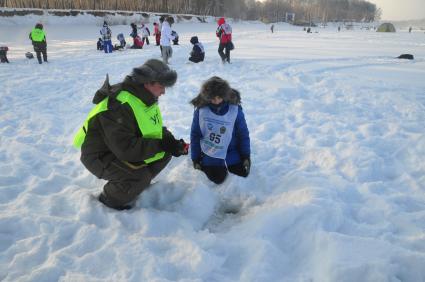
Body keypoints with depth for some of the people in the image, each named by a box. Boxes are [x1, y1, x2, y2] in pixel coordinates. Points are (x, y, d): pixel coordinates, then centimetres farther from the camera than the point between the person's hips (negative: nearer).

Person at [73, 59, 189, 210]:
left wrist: (171, 141, -15)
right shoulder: (119, 106, -32)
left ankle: (138, 183, 14)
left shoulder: (145, 99, -4)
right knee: (141, 177, -29)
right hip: (100, 156, -8)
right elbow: (125, 148, -36)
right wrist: (160, 145, -31)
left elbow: (156, 129, 5)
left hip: (125, 148, 8)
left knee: (165, 154, -3)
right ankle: (109, 199, -1)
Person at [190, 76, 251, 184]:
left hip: (231, 152, 2)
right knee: (218, 178, -11)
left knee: (243, 173, 1)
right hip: (210, 154, -1)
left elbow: (243, 134, -5)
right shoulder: (201, 110, -15)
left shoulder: (235, 110, -15)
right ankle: (205, 163, 20)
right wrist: (195, 158, -4)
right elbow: (195, 135, -6)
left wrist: (246, 156, -3)